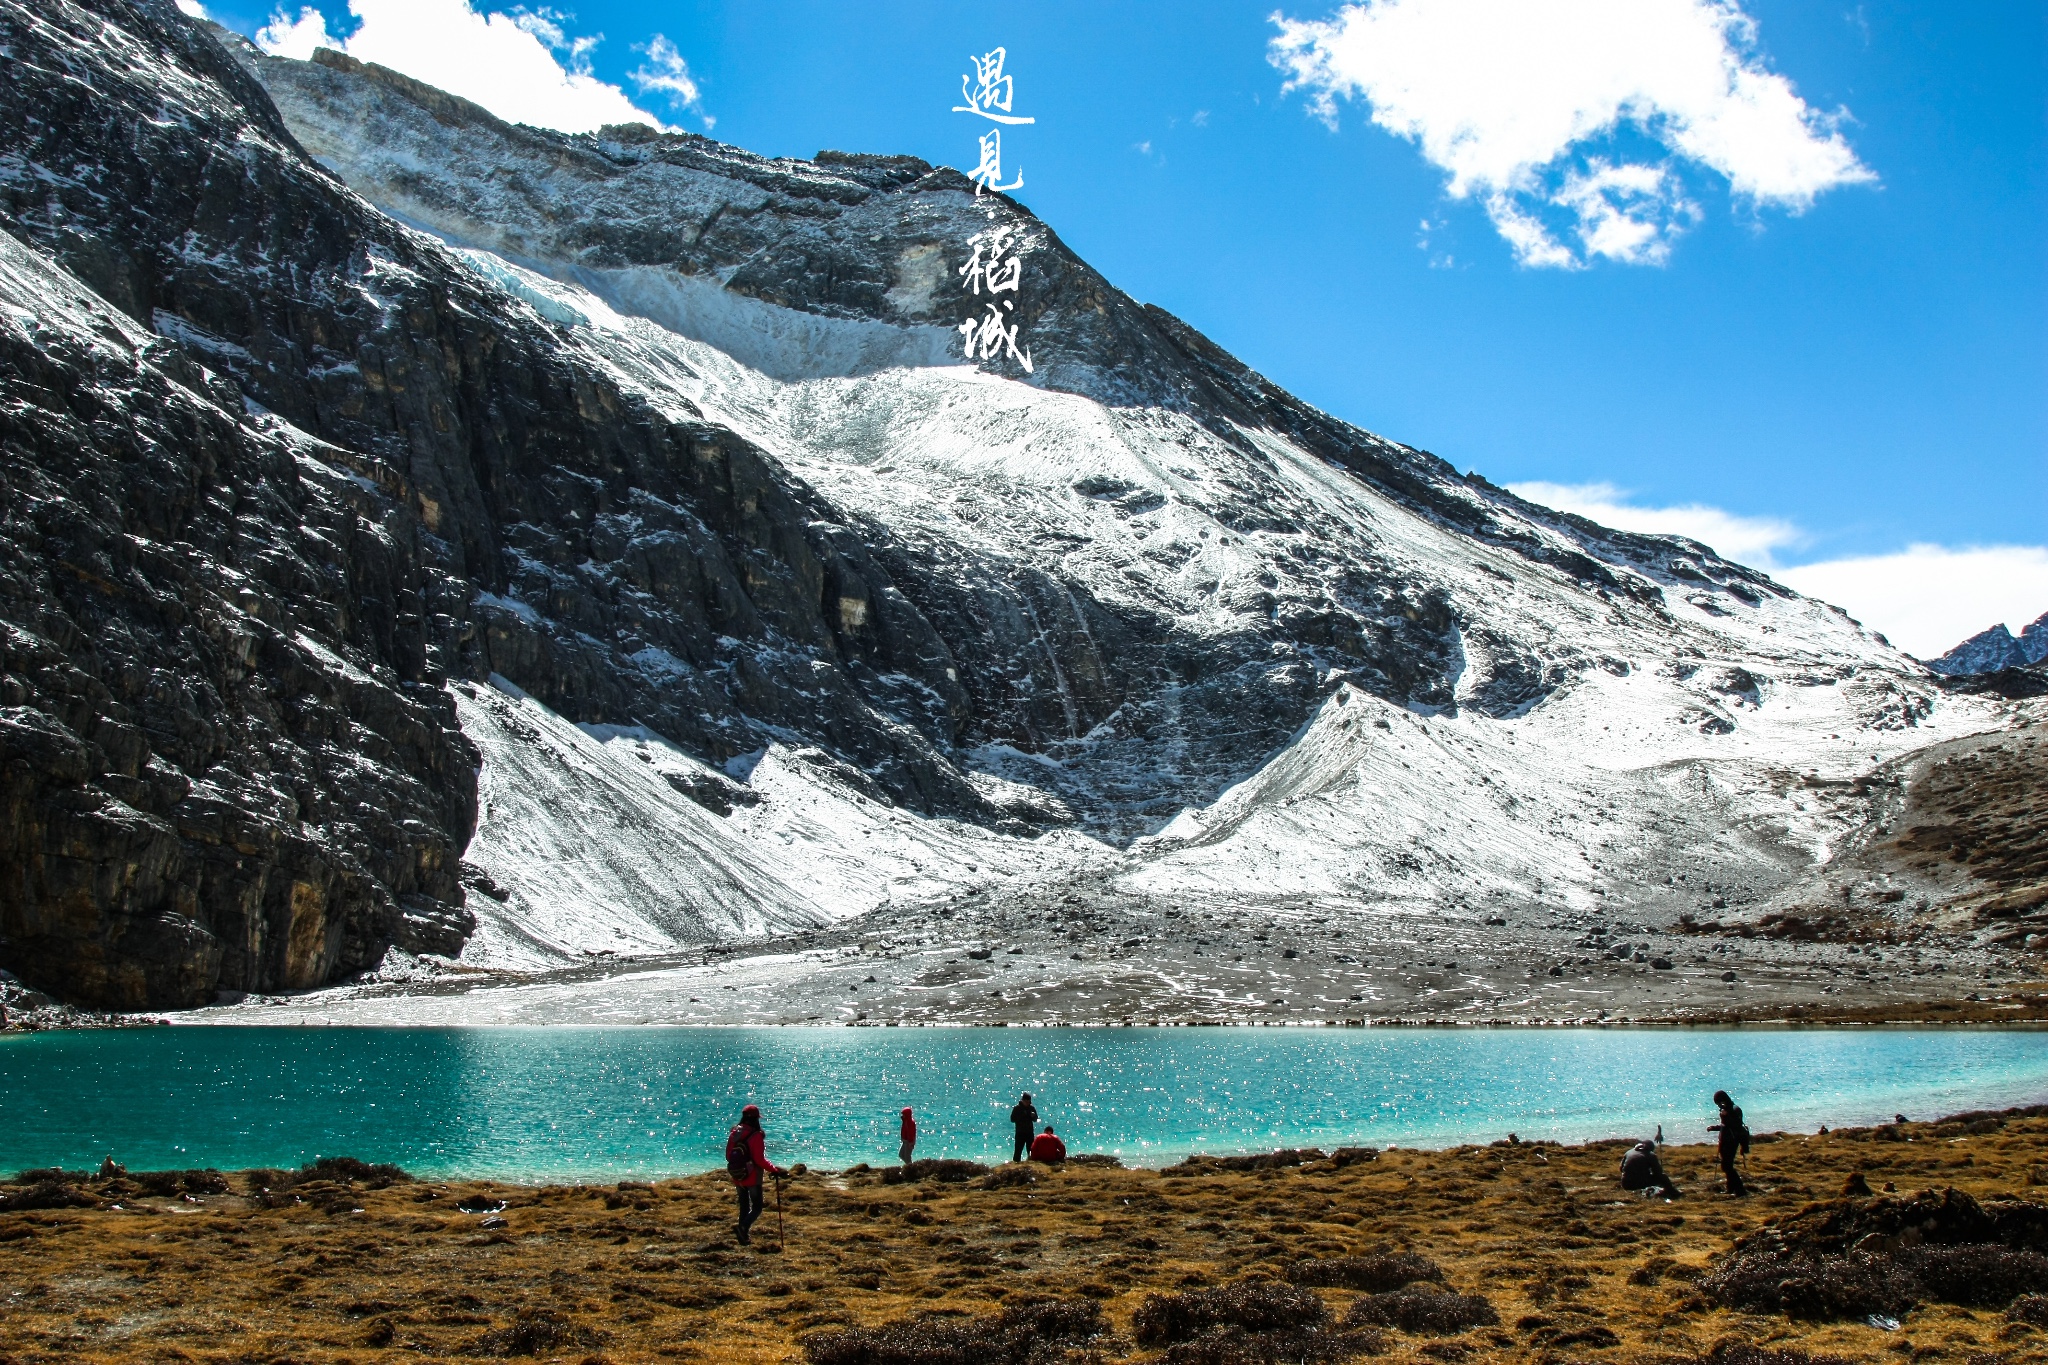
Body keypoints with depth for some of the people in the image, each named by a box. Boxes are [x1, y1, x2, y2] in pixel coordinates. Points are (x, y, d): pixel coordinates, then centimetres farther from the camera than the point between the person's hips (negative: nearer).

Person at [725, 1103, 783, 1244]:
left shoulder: (734, 1133, 0)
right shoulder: (756, 1136, -18)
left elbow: (728, 1156, 8)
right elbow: (759, 1160, -20)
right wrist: (774, 1169, -9)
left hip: (737, 1178, 6)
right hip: (752, 1178, -6)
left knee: (743, 1207, 17)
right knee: (757, 1207, 4)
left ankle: (743, 1237, 19)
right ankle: (744, 1227, -21)